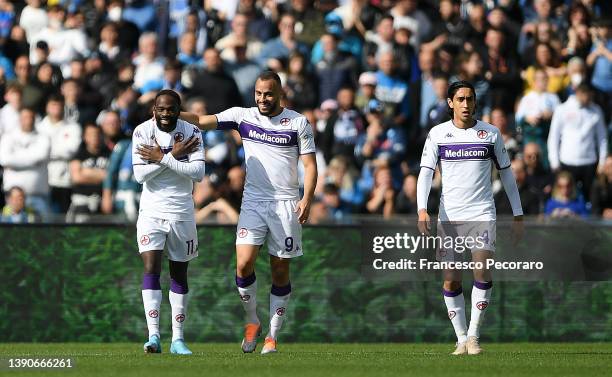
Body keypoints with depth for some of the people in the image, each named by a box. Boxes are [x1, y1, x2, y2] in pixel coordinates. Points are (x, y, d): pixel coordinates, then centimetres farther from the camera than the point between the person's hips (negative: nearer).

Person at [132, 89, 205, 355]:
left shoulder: (191, 133, -5)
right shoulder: (142, 132, -6)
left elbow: (198, 173, -17)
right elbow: (140, 175, -15)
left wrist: (162, 159, -20)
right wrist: (174, 155, -18)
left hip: (182, 213, 1)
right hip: (151, 211, -1)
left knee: (179, 274, 8)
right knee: (151, 269, -14)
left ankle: (178, 339, 14)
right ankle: (153, 335, -19)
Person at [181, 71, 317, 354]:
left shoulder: (298, 123, 1)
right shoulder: (243, 116, 4)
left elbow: (309, 164, 1)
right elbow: (201, 121, 2)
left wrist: (307, 199, -12)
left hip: (285, 204, -1)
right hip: (253, 202, 1)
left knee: (280, 272, 1)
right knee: (244, 264, -13)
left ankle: (272, 336, 11)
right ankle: (252, 323, 8)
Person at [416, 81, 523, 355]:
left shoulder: (490, 133, 5)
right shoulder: (437, 134, 3)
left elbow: (506, 174, 12)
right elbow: (425, 172, -2)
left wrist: (517, 215, 9)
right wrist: (422, 210, -17)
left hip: (482, 214, 0)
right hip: (448, 216, 1)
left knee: (482, 273, -16)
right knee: (451, 280, -2)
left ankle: (473, 335, -7)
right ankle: (461, 339, 10)